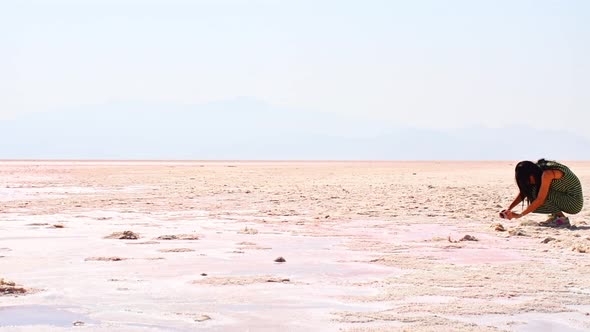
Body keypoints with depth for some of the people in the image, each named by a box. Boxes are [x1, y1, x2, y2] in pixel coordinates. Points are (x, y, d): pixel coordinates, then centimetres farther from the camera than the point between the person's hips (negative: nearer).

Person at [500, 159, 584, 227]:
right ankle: (556, 215, 4)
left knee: (536, 192, -20)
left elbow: (540, 200, -26)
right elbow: (523, 192, 7)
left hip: (574, 203, -9)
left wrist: (519, 215, -24)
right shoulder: (539, 170, 3)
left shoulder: (547, 174, -23)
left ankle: (562, 218, -14)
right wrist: (509, 209, -2)